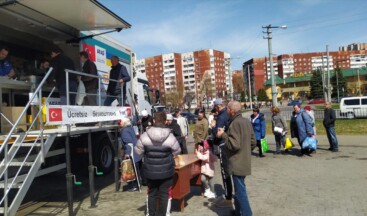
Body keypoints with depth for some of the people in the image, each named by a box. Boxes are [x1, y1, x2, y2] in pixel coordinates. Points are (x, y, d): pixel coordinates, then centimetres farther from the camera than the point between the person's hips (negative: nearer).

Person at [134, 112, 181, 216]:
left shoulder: (144, 136, -11)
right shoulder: (170, 136, -15)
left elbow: (138, 151, -2)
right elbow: (177, 151, -2)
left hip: (150, 171, 2)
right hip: (166, 171, -2)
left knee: (151, 193, 20)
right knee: (165, 194, 12)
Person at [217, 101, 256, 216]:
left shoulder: (234, 123, -20)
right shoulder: (246, 121, 9)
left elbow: (234, 144, -26)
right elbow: (253, 142, 13)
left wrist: (223, 135, -15)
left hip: (237, 163, -10)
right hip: (244, 161, 10)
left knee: (240, 191, -1)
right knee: (239, 189, 22)